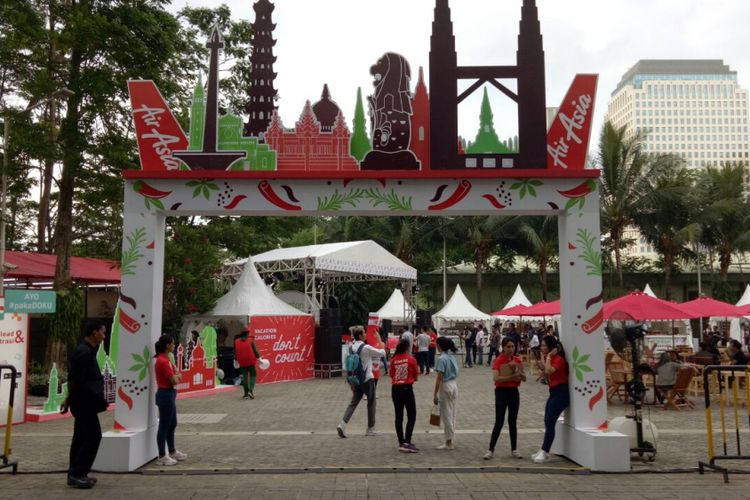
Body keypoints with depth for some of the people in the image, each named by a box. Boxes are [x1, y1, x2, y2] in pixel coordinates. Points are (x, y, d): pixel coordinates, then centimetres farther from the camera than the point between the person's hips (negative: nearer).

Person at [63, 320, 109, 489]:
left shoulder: (88, 350, 13)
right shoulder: (83, 352, -19)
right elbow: (74, 379, -20)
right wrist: (70, 399, -9)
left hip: (84, 401, 10)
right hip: (84, 402, -10)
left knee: (81, 437, 13)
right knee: (93, 436, -7)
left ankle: (75, 474, 20)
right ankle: (77, 474, -2)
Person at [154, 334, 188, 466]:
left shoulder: (165, 359, 12)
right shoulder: (163, 361, -20)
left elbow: (176, 376, 16)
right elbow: (174, 380, -20)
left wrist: (176, 376, -4)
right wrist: (177, 376, -1)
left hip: (169, 394, 10)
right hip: (165, 395, -10)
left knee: (172, 424, 18)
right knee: (164, 426, -2)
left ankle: (172, 452, 29)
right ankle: (162, 457, 6)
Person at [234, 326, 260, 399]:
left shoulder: (237, 341, 3)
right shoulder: (251, 340, -7)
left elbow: (235, 352, 10)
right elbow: (255, 350, -8)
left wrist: (236, 360, 23)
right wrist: (258, 358, 0)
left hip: (242, 362, 3)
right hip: (251, 361, -3)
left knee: (245, 377, 12)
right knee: (253, 375, 5)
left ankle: (246, 393, 13)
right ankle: (250, 391, -13)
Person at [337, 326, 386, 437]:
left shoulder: (351, 347, 4)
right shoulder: (366, 348, -16)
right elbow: (382, 353, -6)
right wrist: (379, 340, 5)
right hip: (367, 379, -6)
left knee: (353, 402, 8)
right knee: (371, 404, 9)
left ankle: (343, 424, -8)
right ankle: (370, 429, 16)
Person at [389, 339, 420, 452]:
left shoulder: (394, 360, 2)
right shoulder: (411, 359, -7)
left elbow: (391, 374, 6)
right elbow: (416, 377, 0)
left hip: (395, 389, 4)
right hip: (407, 388, -4)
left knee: (399, 417, 11)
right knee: (411, 416, 2)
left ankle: (401, 443, 16)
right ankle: (407, 442, -9)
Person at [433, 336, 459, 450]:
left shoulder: (442, 359, -17)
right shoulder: (452, 356, 8)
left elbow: (439, 378, -18)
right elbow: (455, 372, 11)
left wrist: (435, 394, -14)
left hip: (446, 386, -8)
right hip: (454, 385, 8)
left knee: (446, 415, 1)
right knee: (452, 414, 14)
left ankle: (449, 442, 7)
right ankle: (451, 440, 22)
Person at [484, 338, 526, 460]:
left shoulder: (517, 360, 4)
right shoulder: (498, 360, -10)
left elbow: (524, 378, 4)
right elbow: (496, 378, -23)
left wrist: (519, 372, -16)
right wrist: (512, 377, -30)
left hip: (514, 391, 5)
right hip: (501, 391, -4)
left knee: (512, 421, 11)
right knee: (499, 422, -5)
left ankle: (514, 450, 21)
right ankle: (491, 450, 3)